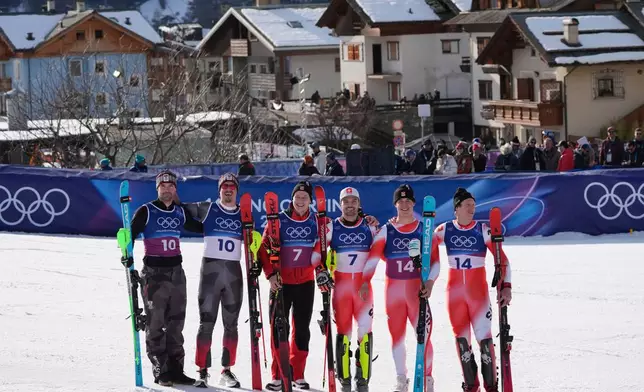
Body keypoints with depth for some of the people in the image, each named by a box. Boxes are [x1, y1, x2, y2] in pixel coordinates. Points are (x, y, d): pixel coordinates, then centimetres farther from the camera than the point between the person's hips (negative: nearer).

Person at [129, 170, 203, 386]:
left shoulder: (181, 212, 10)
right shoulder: (146, 212, -4)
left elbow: (198, 227, 24)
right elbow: (130, 234, -7)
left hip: (176, 271, 5)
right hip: (154, 272, -5)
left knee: (176, 323, 7)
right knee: (156, 323, -5)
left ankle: (175, 369, 12)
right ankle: (161, 371, -2)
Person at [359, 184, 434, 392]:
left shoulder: (423, 229, 3)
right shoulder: (386, 230, 4)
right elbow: (373, 256, -4)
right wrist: (365, 281, -16)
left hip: (417, 288, -1)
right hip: (393, 288, 1)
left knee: (424, 333, -6)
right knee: (396, 335, 7)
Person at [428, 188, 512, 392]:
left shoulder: (483, 230, -4)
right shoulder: (444, 230, 2)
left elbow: (502, 259, -6)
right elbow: (430, 254, 11)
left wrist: (506, 285, -16)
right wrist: (429, 281, 4)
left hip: (478, 290, -2)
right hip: (454, 289, 2)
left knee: (484, 336, -7)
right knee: (461, 337, 3)